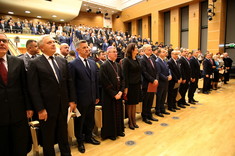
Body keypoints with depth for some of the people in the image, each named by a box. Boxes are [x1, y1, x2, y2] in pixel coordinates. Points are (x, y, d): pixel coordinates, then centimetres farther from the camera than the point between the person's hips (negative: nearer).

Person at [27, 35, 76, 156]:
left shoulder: (62, 61, 6)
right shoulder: (35, 63, -8)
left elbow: (69, 82, 7)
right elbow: (33, 89, -11)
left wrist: (72, 100, 3)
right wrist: (40, 109, -14)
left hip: (63, 105, 4)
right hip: (47, 107, -4)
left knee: (63, 134, 21)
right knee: (48, 137, 15)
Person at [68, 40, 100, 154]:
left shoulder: (92, 63, 7)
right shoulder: (73, 64, -11)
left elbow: (96, 80, 10)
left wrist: (97, 96, 10)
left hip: (92, 98, 6)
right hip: (81, 99, -5)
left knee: (90, 119, 20)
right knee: (79, 121, 14)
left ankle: (88, 137, 43)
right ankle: (80, 141, 36)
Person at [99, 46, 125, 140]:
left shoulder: (118, 65, 10)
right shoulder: (104, 66, -11)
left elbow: (122, 79, 8)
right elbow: (105, 82, -17)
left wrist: (121, 91, -5)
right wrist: (114, 94, -15)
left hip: (118, 94, 6)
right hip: (109, 96, -6)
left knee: (119, 112, 16)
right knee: (110, 114, 6)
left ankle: (119, 130, 34)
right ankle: (110, 133, 24)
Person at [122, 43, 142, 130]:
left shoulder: (137, 60, 11)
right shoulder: (126, 60, -10)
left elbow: (139, 73, 13)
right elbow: (125, 75, -14)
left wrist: (140, 84, 9)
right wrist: (126, 87, -17)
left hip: (137, 85, 6)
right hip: (130, 85, -6)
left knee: (134, 104, 14)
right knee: (129, 104, 7)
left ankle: (134, 121, 27)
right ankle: (130, 122, 21)